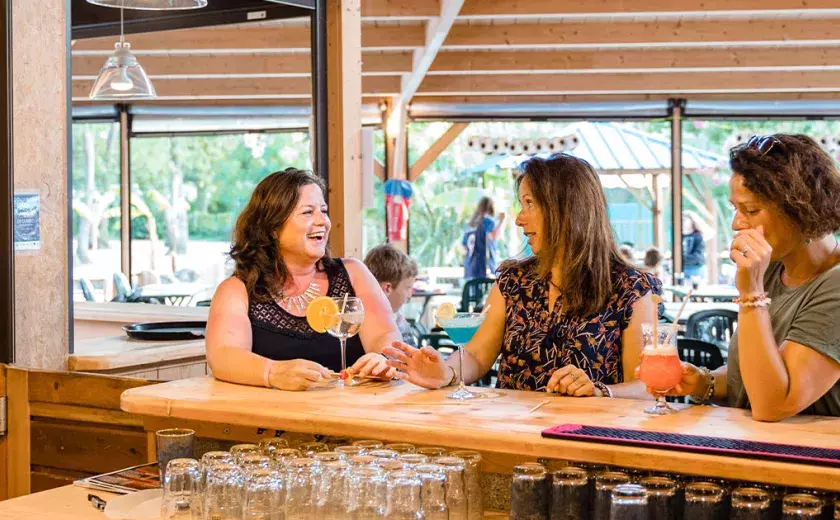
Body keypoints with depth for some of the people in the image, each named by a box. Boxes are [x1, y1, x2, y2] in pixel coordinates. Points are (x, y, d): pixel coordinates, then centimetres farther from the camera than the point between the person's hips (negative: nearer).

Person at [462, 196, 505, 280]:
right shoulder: (487, 221, -2)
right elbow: (493, 237, -21)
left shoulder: (470, 224, 17)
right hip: (484, 266, -7)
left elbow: (464, 247, 20)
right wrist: (501, 221, -11)